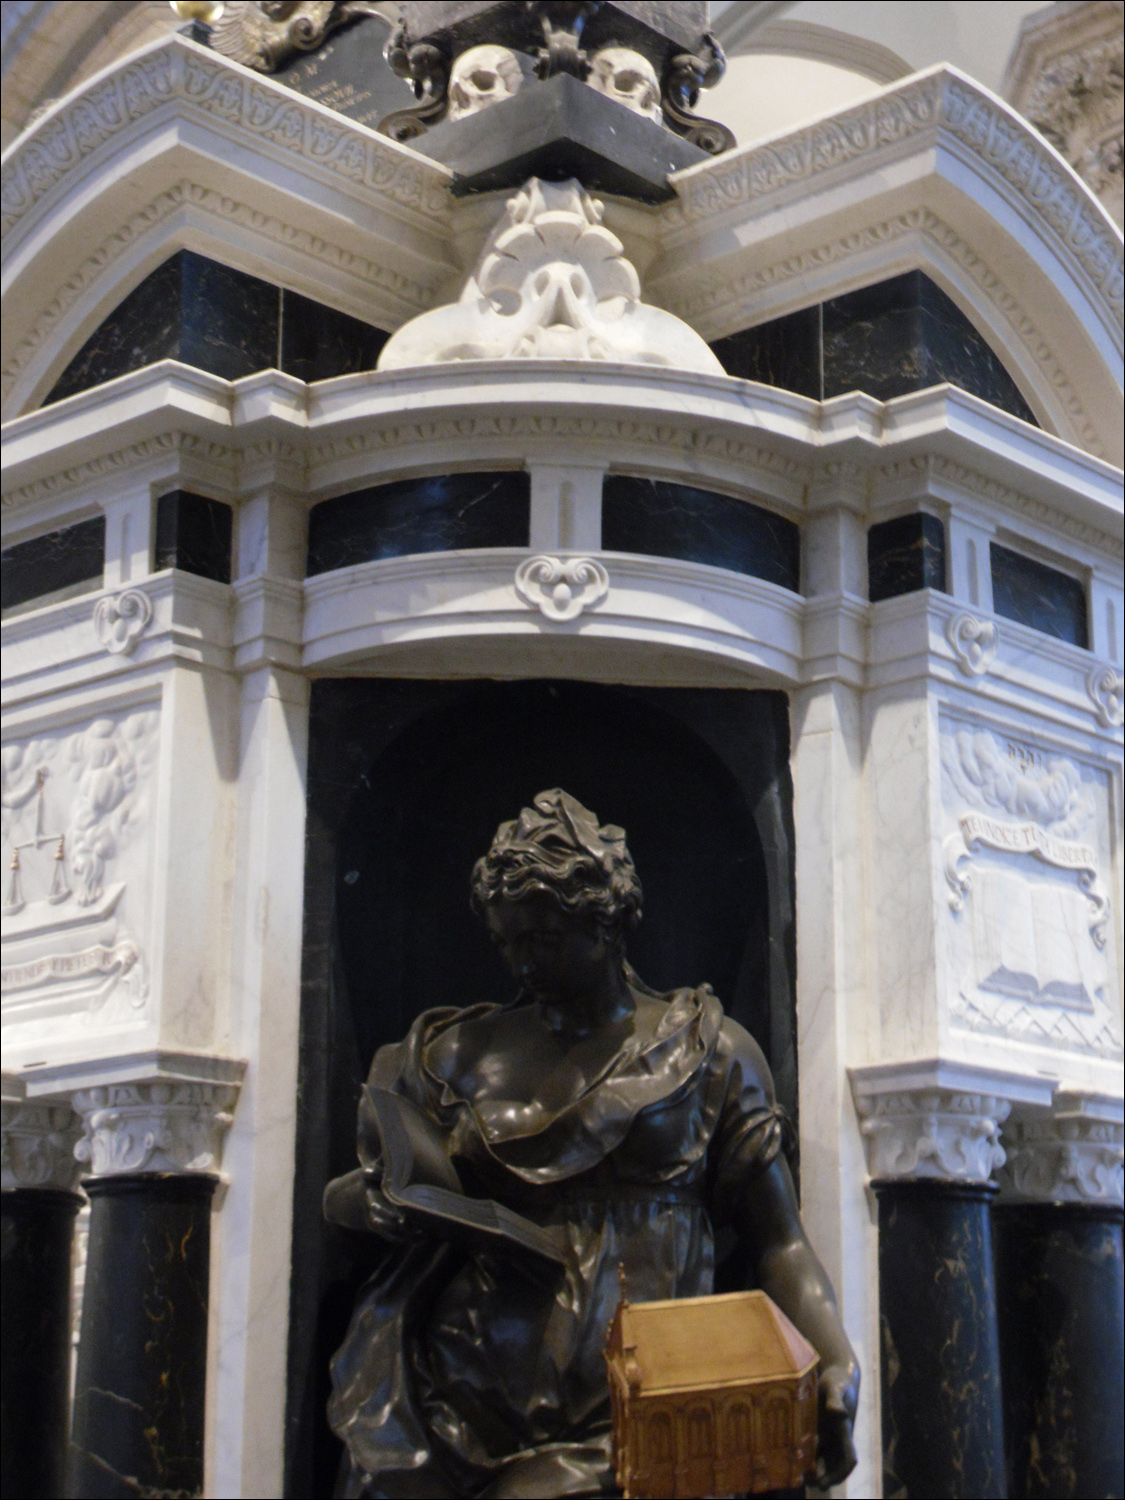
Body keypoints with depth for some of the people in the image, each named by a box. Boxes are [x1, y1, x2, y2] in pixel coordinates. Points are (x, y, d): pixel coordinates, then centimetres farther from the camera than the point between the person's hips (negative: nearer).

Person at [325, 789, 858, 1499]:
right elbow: (346, 1195, 18)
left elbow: (778, 1240, 2)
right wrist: (365, 1200, -6)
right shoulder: (460, 1054, 14)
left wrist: (836, 1360, -15)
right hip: (463, 1389, 3)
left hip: (622, 1406, -3)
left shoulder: (708, 1052, 8)